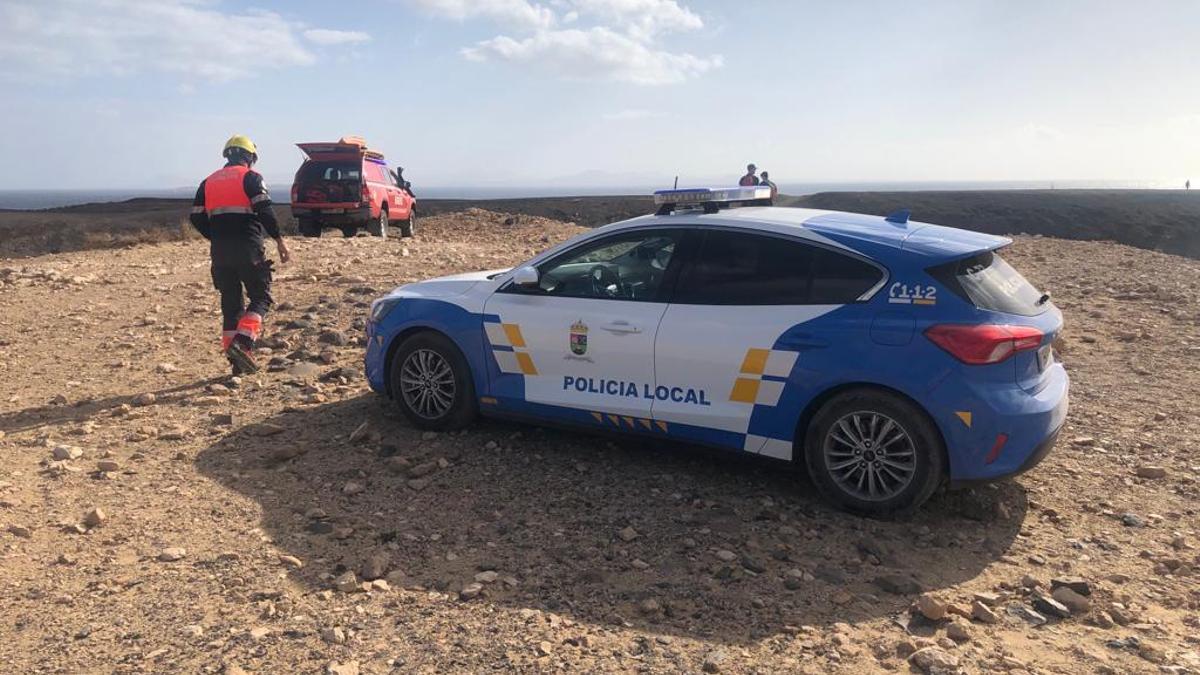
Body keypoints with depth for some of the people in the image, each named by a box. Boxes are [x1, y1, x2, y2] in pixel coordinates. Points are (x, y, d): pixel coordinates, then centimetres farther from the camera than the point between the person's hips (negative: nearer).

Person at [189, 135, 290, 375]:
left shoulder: (208, 182, 16)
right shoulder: (250, 177, 0)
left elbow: (197, 218, 12)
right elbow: (264, 210, -13)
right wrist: (279, 240, -8)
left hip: (220, 251, 5)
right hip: (248, 249, -5)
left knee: (230, 304, 10)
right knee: (261, 297, 4)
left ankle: (238, 360, 11)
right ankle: (243, 341, -19)